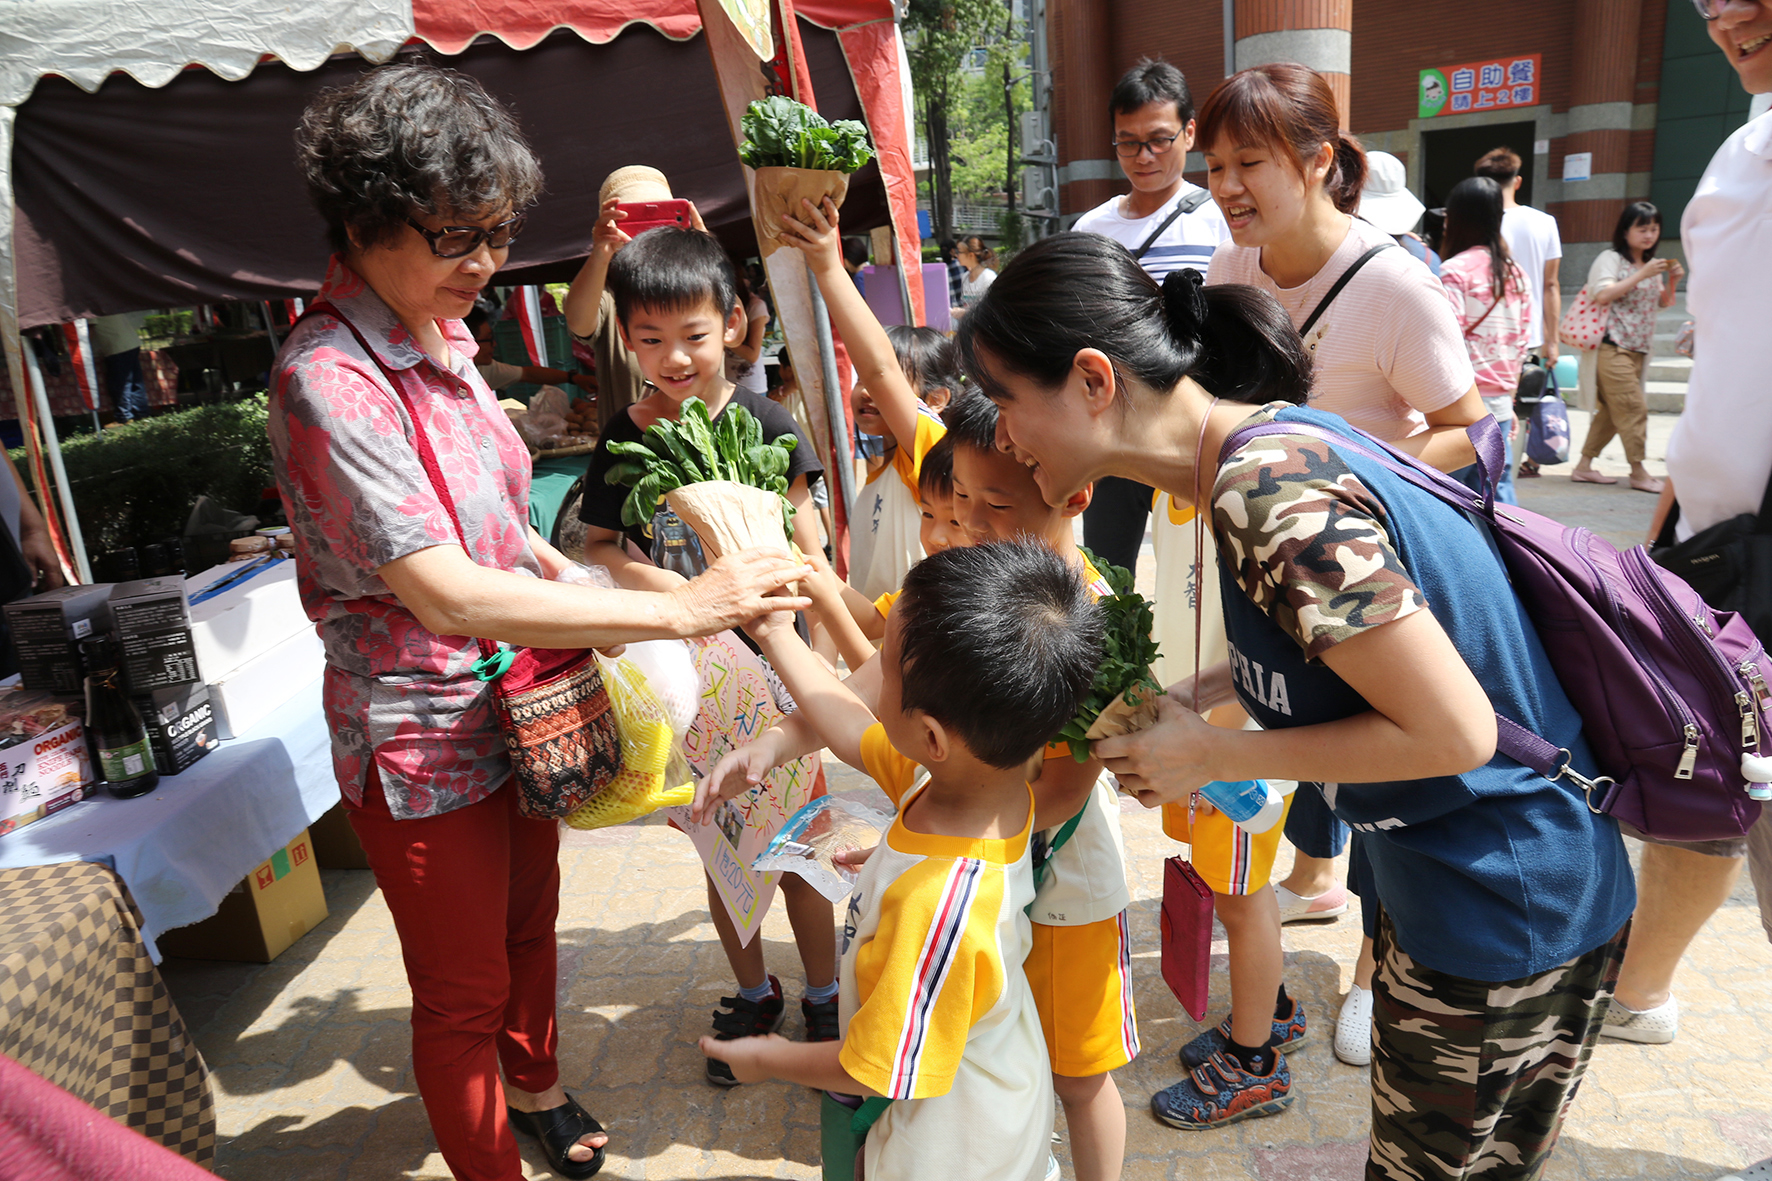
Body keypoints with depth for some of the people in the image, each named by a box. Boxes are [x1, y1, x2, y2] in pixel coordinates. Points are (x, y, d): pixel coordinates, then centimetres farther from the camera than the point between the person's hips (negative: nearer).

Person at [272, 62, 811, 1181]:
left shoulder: (441, 334, 0)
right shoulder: (329, 381, -25)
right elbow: (444, 592, -33)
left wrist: (575, 581, -2)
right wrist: (678, 609, -35)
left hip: (515, 700, 8)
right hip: (426, 741, -8)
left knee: (531, 919, 28)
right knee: (463, 990, 14)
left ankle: (535, 1086, 54)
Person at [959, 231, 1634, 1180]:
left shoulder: (1270, 491, -30)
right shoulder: (1266, 432, -1)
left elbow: (1454, 731, -26)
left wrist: (1213, 755, -18)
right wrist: (1192, 695, -1)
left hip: (1506, 912, -8)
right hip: (1431, 875, 8)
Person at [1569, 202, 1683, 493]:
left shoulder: (1651, 264, 18)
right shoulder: (1611, 259, -5)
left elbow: (1664, 304, 23)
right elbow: (1603, 295, -20)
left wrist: (1672, 281, 5)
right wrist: (1642, 275, -21)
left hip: (1637, 349, 8)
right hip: (1613, 347, -8)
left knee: (1611, 411, 8)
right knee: (1634, 408, -9)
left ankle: (1584, 467, 13)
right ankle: (1639, 473, -5)